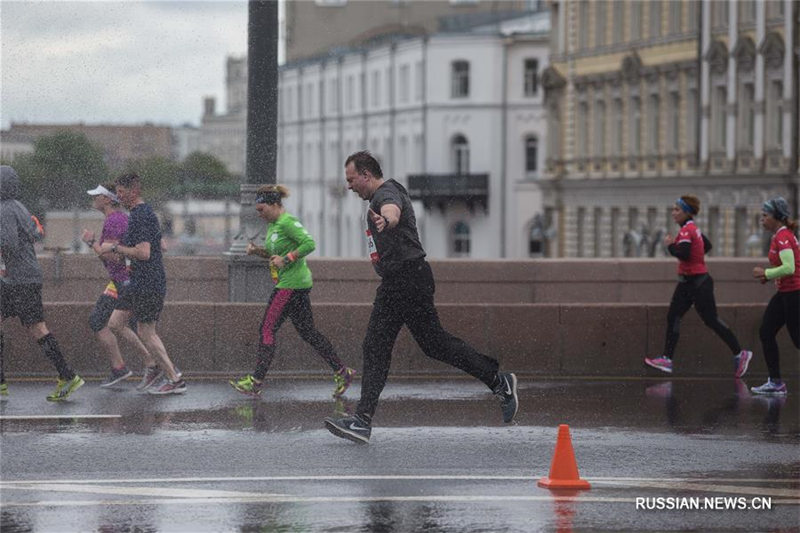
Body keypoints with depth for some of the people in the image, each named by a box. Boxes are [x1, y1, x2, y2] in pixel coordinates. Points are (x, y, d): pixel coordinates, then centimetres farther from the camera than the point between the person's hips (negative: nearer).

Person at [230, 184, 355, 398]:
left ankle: (256, 381, -5)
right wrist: (258, 251, 10)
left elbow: (309, 243, -24)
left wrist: (286, 259, -23)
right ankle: (341, 372, 13)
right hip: (291, 284, 10)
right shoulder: (274, 224, 16)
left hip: (292, 284, -10)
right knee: (307, 332, 11)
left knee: (267, 330, -7)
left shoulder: (287, 222, -14)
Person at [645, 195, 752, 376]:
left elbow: (683, 253, -30)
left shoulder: (686, 231, -17)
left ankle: (740, 354, 8)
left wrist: (670, 245, -14)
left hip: (698, 284, -10)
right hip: (688, 283, 10)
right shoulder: (693, 229, 12)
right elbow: (707, 246, 26)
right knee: (673, 317, 3)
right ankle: (666, 359, -1)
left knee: (711, 320, -2)